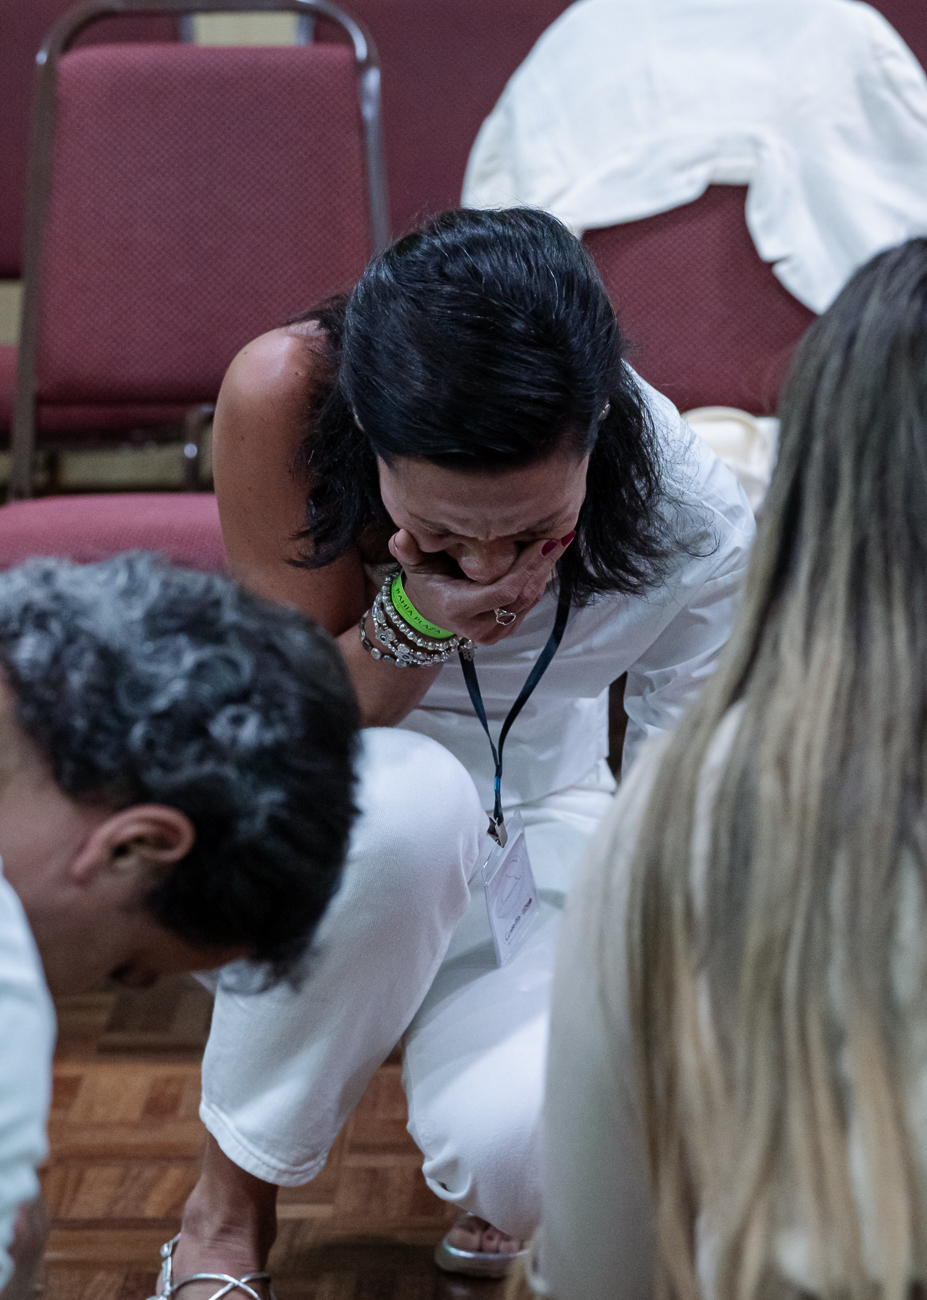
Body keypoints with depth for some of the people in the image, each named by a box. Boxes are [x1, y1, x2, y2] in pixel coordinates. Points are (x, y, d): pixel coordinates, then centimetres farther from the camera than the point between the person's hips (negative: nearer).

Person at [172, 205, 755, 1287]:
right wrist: (415, 618, -37)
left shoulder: (693, 520, -24)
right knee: (408, 805, -40)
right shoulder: (279, 396, -28)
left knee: (521, 1142, -33)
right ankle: (231, 1199, -14)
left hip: (537, 825, 1)